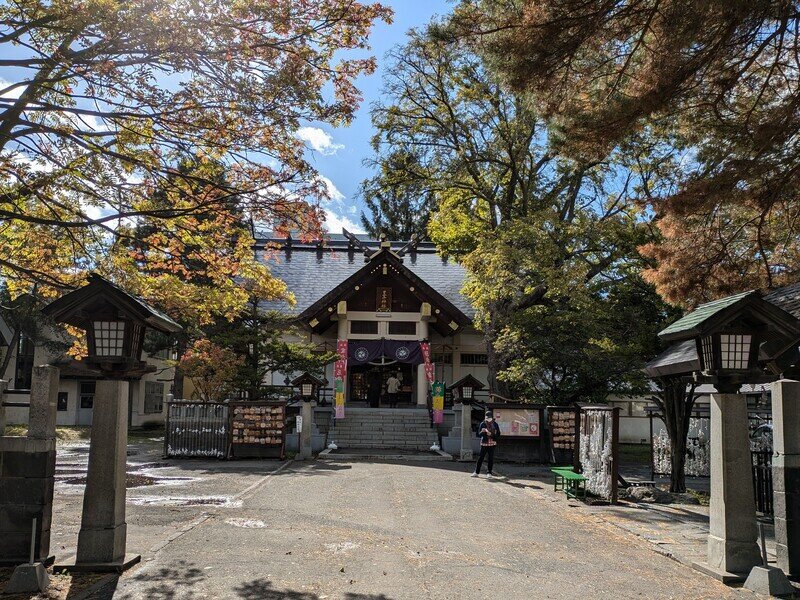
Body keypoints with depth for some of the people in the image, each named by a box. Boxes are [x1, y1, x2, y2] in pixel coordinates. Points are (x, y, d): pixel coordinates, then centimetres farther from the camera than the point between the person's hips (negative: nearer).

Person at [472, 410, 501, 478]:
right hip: (484, 443, 0)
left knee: (491, 458, 1)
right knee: (480, 458, -2)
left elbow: (498, 436, 0)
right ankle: (476, 472, 5)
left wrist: (491, 434, -16)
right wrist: (482, 432, -23)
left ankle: (489, 473, 11)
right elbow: (479, 435, -2)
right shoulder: (482, 424, 0)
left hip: (492, 444, 0)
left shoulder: (495, 425, 1)